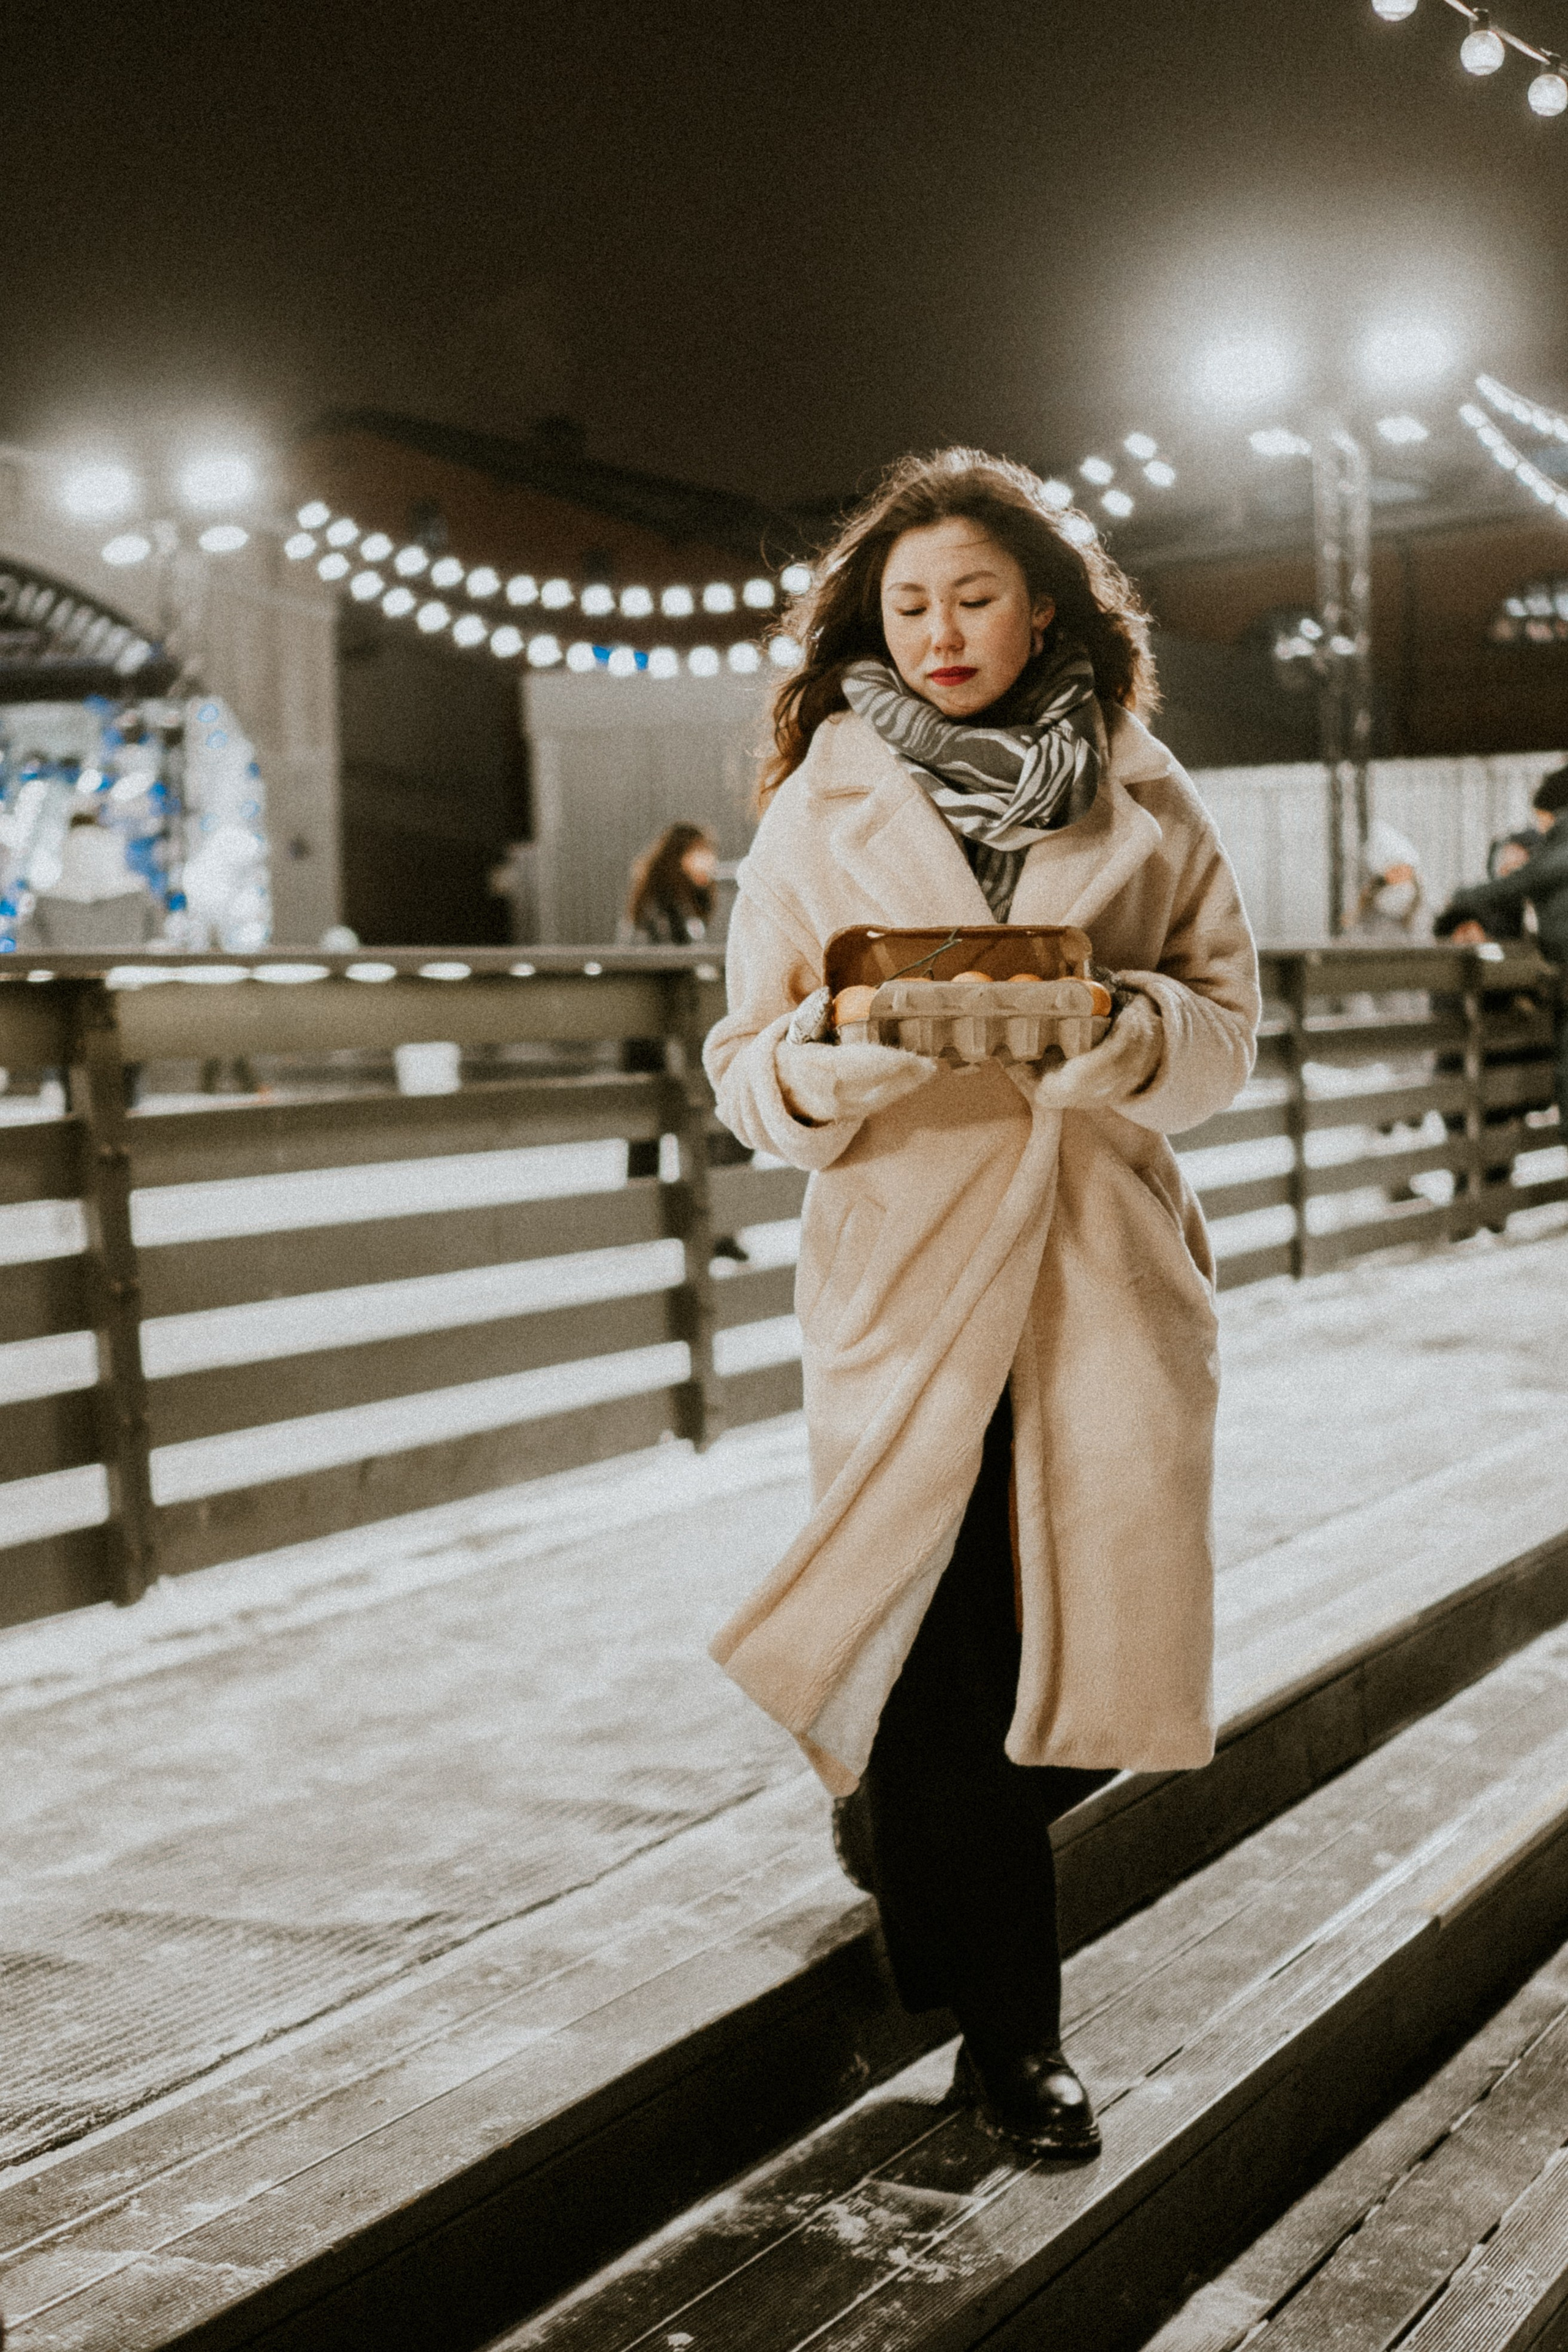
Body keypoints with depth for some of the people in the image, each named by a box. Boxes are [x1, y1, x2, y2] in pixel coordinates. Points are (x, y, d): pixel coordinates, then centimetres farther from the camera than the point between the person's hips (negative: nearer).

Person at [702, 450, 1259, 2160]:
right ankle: (1006, 2031, 15)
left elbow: (1225, 1028, 7)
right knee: (949, 1655, -3)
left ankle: (901, 1811, 36)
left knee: (1099, 1651, 2)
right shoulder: (821, 809, 5)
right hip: (907, 1264, -2)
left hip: (1105, 1264, 2)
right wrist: (833, 1057, -19)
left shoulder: (1142, 802, 9)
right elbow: (751, 1075, 4)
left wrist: (1118, 1024, -14)